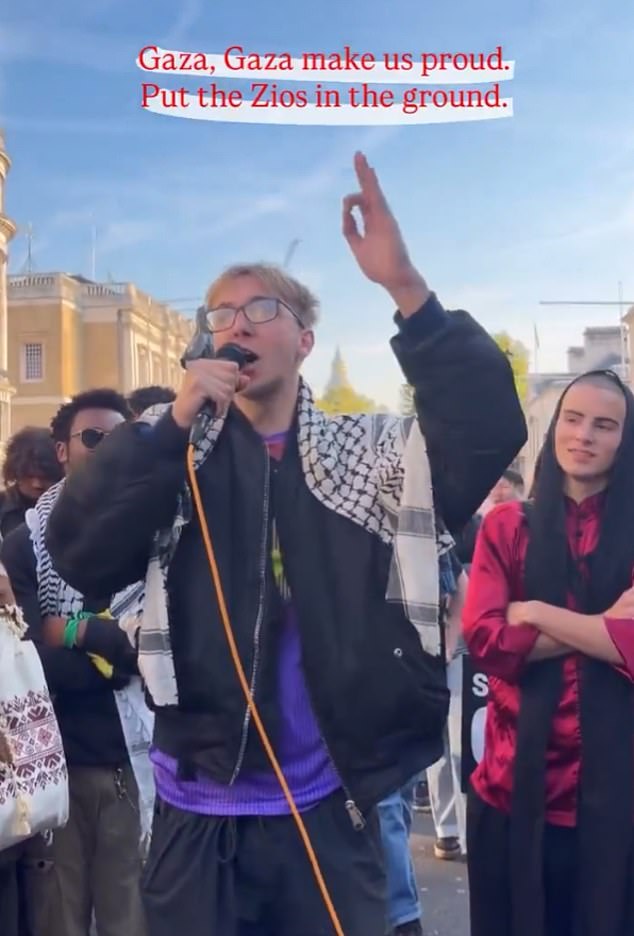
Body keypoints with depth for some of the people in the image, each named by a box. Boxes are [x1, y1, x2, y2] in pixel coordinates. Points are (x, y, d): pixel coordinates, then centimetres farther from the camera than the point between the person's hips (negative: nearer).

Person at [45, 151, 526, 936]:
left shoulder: (371, 453, 2)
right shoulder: (169, 452, 3)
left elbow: (490, 427, -14)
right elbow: (79, 557, -10)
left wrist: (404, 287, -24)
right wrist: (173, 423, -18)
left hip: (329, 807, 0)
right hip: (199, 812, 0)